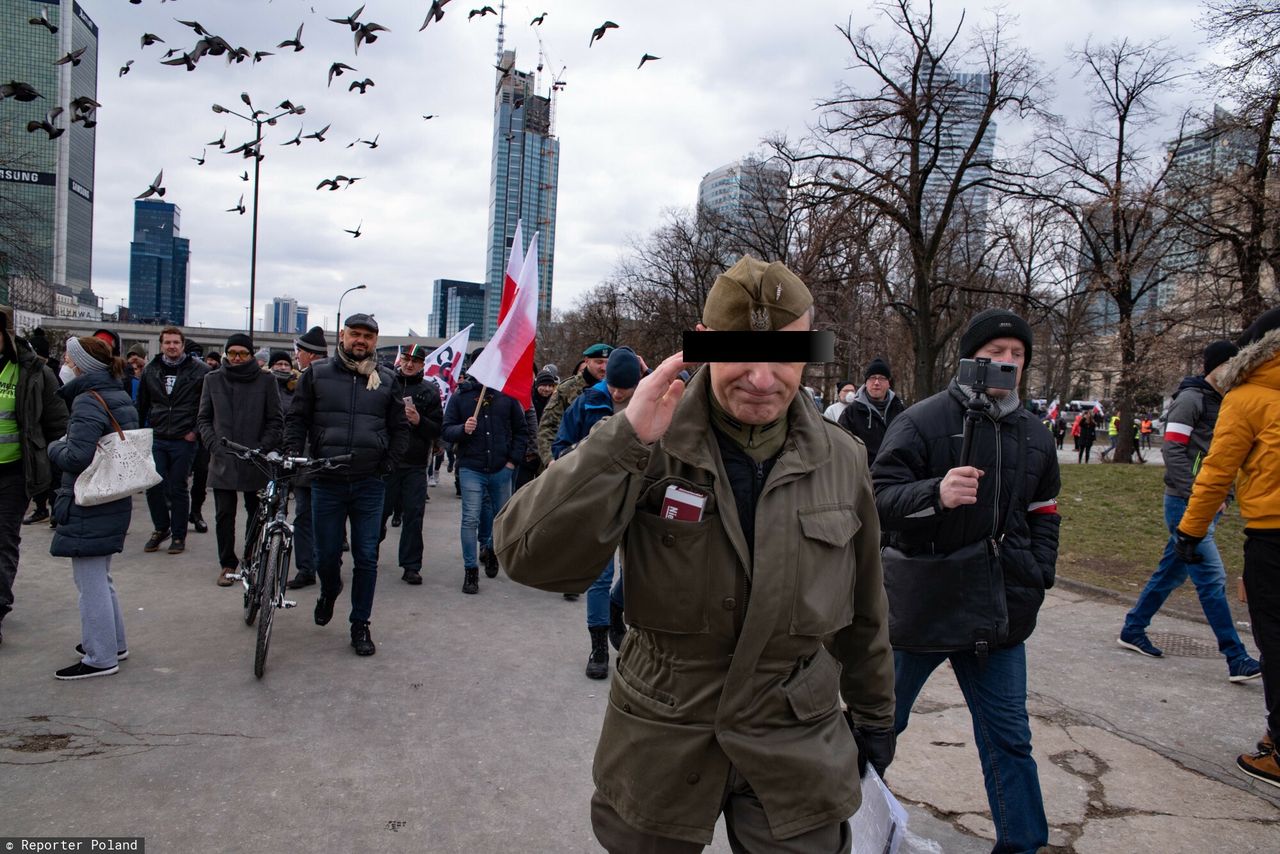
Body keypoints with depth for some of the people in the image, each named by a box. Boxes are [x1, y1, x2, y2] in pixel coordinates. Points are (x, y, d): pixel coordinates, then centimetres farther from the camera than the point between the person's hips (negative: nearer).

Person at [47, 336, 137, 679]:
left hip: (88, 506, -9)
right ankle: (113, 642, 31)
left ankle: (100, 658, 8)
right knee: (100, 577, 21)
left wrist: (54, 447, -5)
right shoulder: (121, 398, 10)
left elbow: (76, 456, -26)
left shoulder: (88, 401, -18)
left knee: (91, 582, 0)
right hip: (115, 501, 10)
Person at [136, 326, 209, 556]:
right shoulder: (150, 370, 8)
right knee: (153, 486, 2)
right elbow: (142, 405, 15)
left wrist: (197, 431, -7)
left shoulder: (199, 371, -4)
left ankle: (179, 535, 16)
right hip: (155, 439, 3)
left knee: (178, 489, 2)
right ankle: (161, 528, 23)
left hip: (183, 441, -3)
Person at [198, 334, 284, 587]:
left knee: (256, 513, 7)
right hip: (222, 460, 2)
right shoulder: (213, 379, 8)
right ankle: (227, 564, 15)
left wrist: (262, 448, -8)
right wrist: (213, 445, -1)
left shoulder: (266, 380, 0)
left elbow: (276, 421, 2)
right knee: (224, 514, 2)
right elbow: (203, 418, 13)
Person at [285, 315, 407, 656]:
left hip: (370, 485, 0)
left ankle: (360, 625, 17)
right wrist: (294, 455, -5)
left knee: (366, 557, 4)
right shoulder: (317, 373, 4)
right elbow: (297, 418, 7)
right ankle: (329, 593, 43)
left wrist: (388, 465, 0)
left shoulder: (387, 379, 4)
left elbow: (400, 429, 8)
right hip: (326, 482, 0)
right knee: (326, 554, 10)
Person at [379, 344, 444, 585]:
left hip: (415, 465, 0)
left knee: (413, 515, 1)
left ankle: (411, 566, 9)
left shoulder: (430, 391, 6)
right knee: (379, 511, 8)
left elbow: (437, 429, 2)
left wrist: (419, 421, -15)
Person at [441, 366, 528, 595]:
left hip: (501, 470, 2)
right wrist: (463, 429, -19)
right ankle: (470, 570, 5)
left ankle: (490, 548, 42)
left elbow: (521, 430, 9)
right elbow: (446, 431, 2)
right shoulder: (460, 396, 2)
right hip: (471, 468, -2)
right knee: (471, 519, -7)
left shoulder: (507, 395, 4)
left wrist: (514, 460, 1)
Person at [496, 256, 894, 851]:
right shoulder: (653, 446, -13)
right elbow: (531, 558, -24)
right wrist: (623, 440, -33)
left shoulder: (843, 461, -3)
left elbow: (863, 612, 9)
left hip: (799, 756, 2)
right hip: (659, 750, -1)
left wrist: (875, 718, 17)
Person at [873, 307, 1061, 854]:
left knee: (1009, 737, 12)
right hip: (919, 602, -4)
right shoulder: (923, 420, -11)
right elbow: (881, 497, -17)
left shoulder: (1035, 435, 9)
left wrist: (1037, 581, 9)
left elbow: (1043, 516, 20)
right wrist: (936, 494, -35)